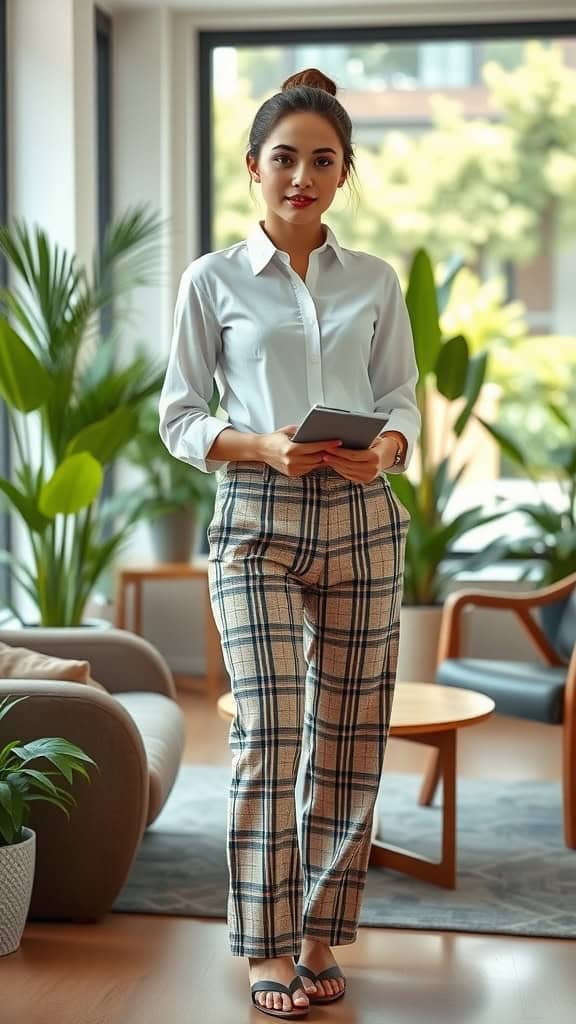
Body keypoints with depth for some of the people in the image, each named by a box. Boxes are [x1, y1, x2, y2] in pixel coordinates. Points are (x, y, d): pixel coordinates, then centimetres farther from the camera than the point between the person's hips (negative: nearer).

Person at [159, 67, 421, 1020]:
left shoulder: (376, 282, 9)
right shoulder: (213, 280, 2)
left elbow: (404, 396, 11)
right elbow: (179, 416, 2)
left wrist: (385, 448, -12)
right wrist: (261, 448, -16)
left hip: (362, 521, 3)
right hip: (256, 523, -2)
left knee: (347, 736, 5)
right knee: (267, 732, -9)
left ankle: (320, 936, 19)